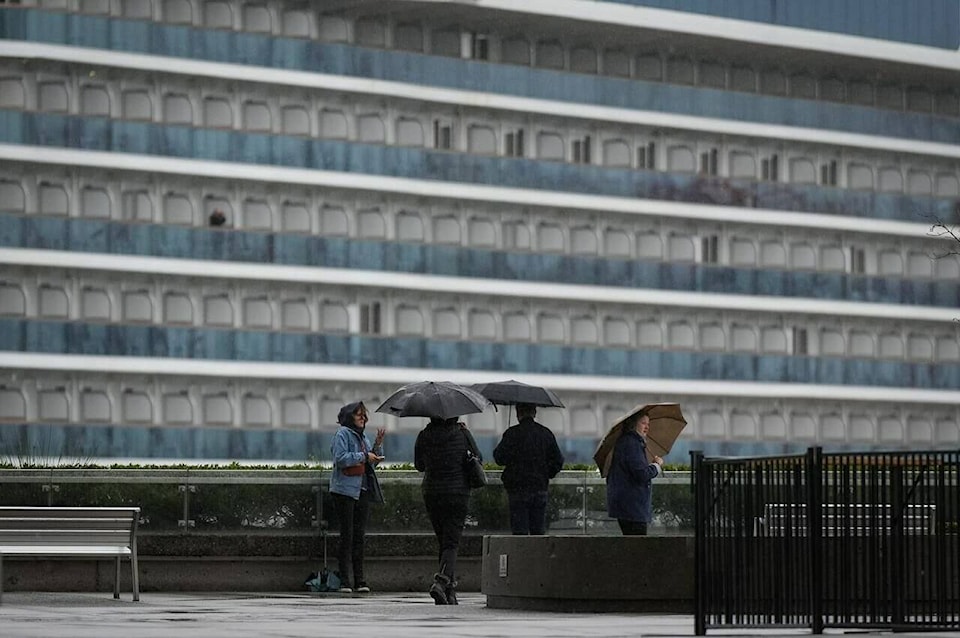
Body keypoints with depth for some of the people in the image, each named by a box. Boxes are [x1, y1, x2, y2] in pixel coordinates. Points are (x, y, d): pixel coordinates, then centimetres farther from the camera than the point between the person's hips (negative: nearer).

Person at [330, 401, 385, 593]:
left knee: (359, 534, 6)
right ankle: (345, 581, -6)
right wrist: (363, 456, -14)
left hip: (362, 490, 7)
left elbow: (373, 461, 21)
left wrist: (378, 444, 6)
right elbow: (341, 458, -17)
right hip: (345, 489, -7)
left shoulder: (362, 436, 19)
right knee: (347, 535, -7)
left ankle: (359, 579, 8)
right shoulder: (343, 433, -4)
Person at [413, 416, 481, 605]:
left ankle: (450, 591, 15)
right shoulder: (462, 434, -8)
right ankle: (441, 581, -25)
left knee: (445, 542, 14)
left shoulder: (424, 436, -3)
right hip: (458, 494, -3)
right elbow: (478, 459, 7)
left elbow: (419, 465, 9)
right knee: (451, 543, -3)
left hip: (431, 494, 3)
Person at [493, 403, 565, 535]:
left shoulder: (513, 433, -9)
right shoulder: (546, 433, 6)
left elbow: (500, 458, -10)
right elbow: (558, 461, 7)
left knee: (519, 530, -3)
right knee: (538, 531, 8)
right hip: (540, 488, 4)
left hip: (518, 489, -4)